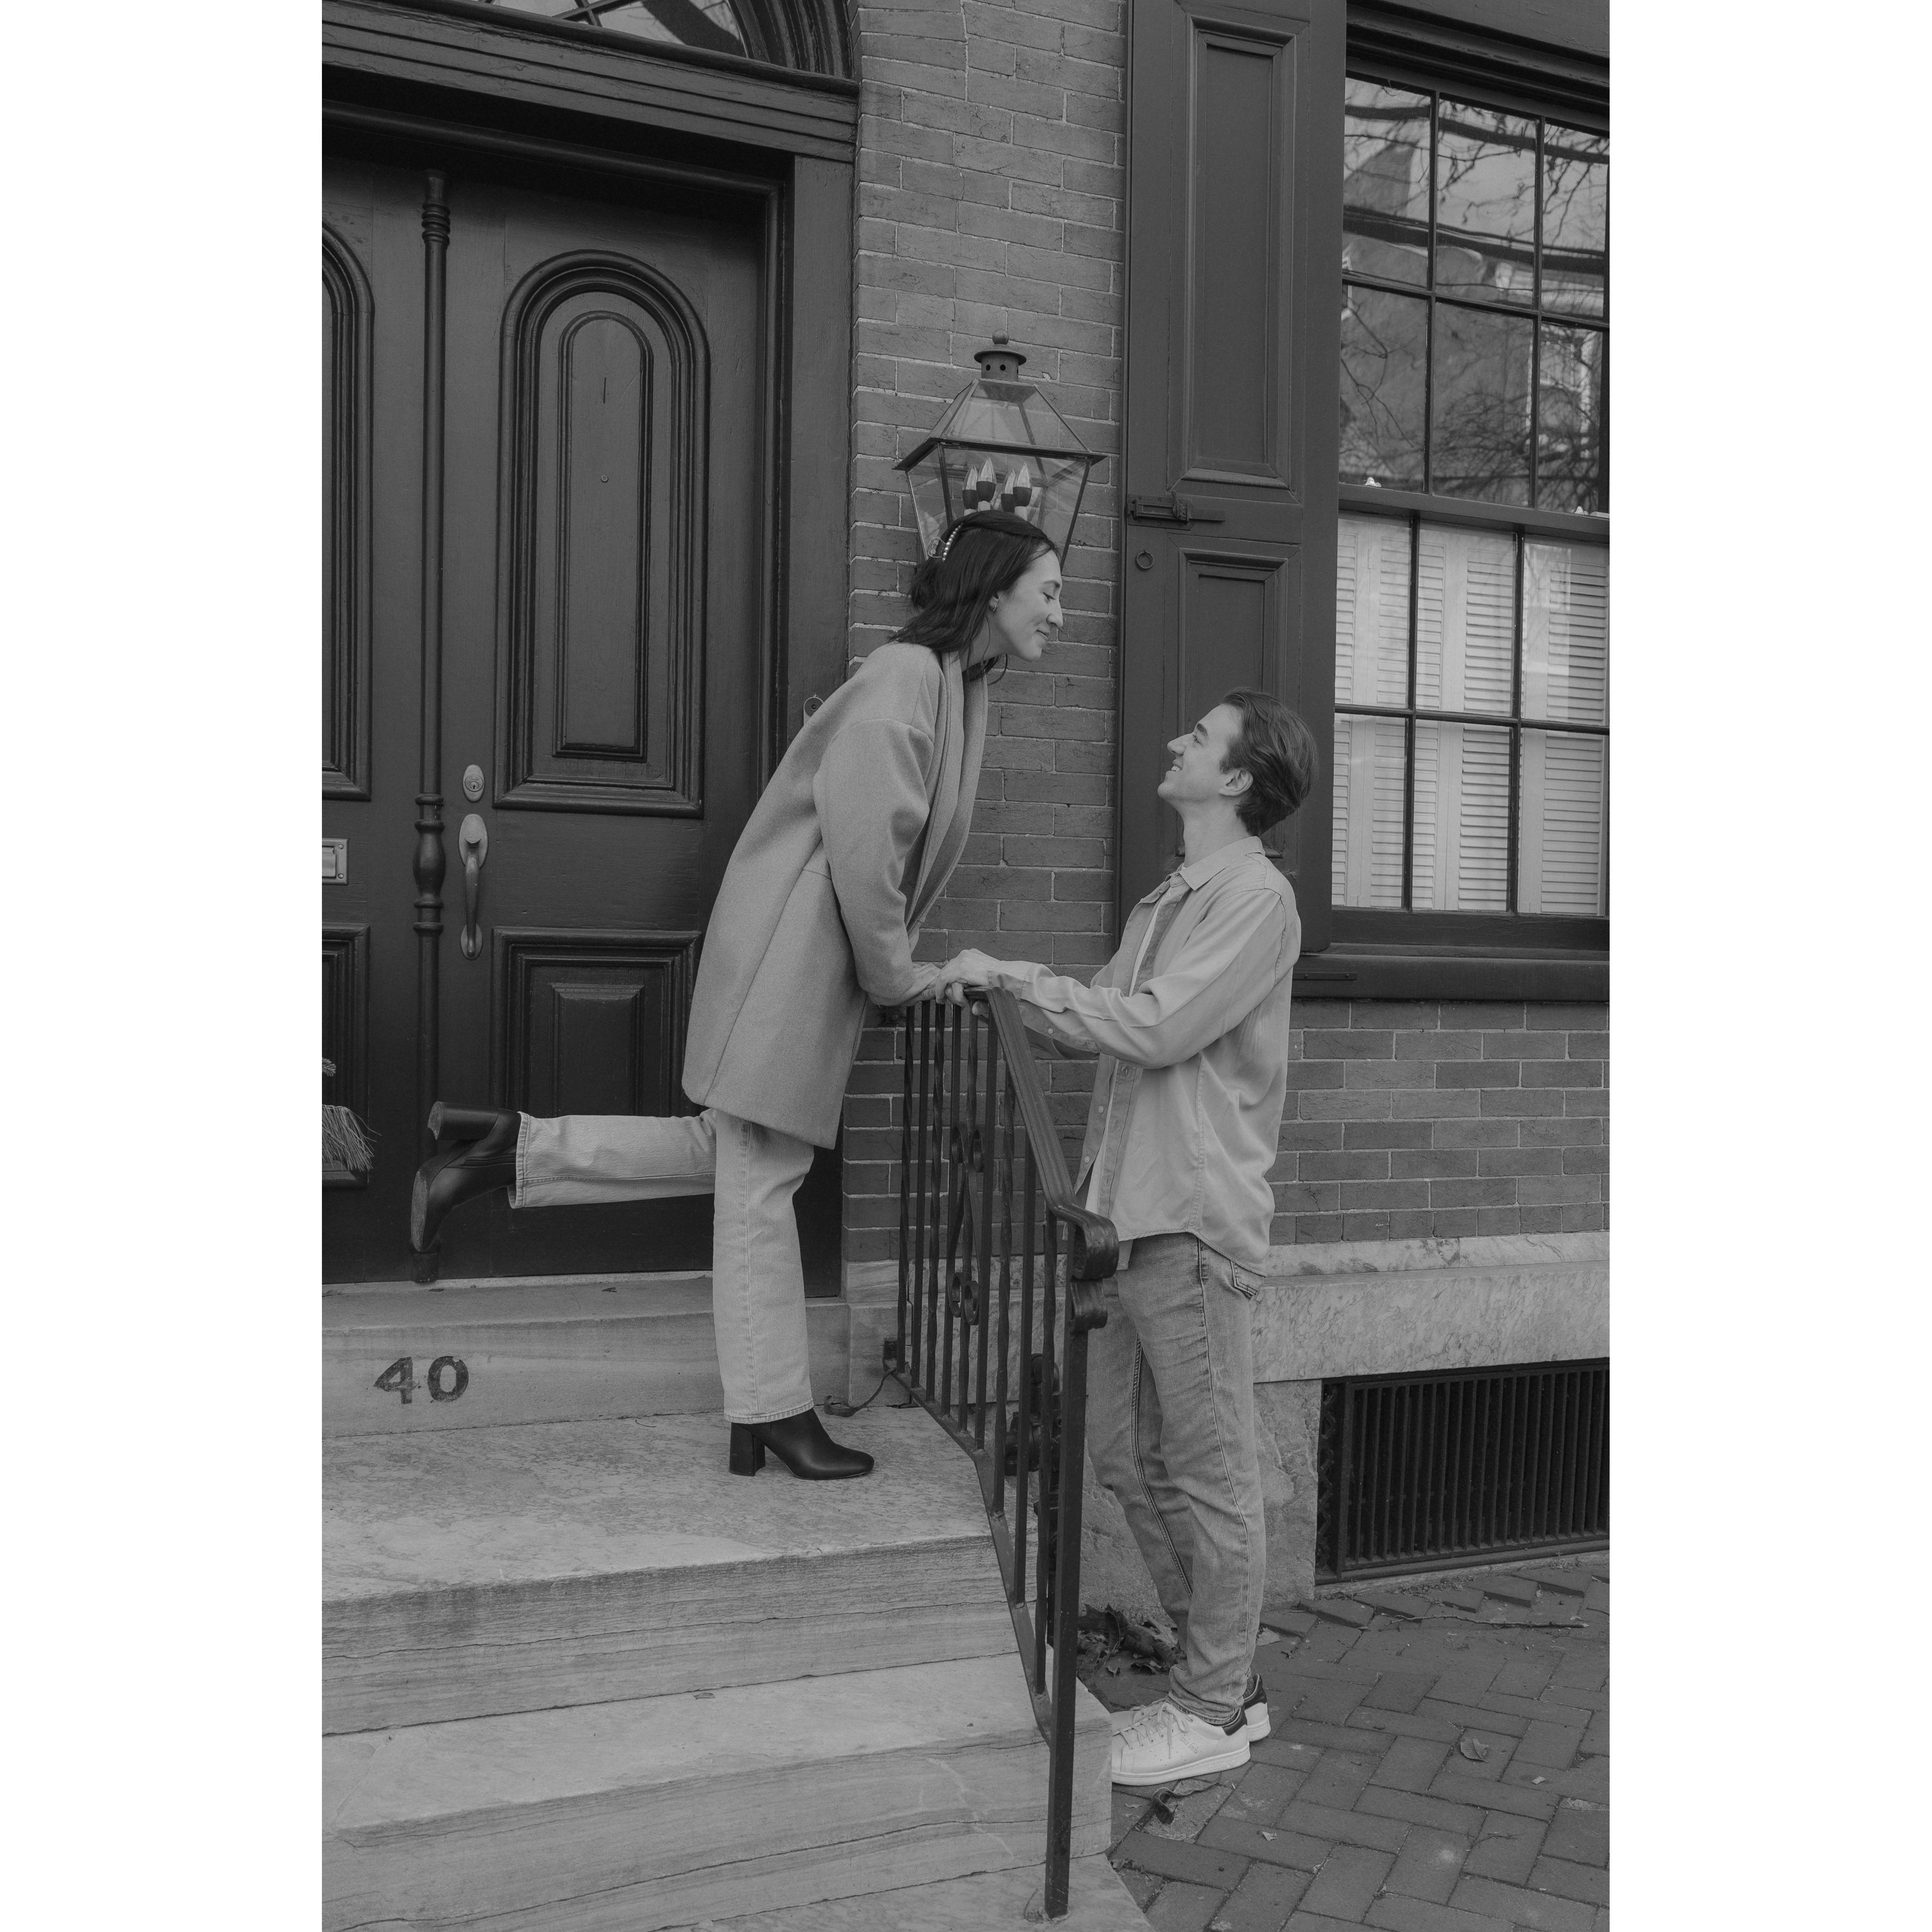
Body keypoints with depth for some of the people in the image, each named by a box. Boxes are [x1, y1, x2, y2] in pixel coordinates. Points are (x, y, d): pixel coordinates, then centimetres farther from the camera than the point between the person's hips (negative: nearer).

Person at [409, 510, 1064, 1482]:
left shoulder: (957, 685, 14)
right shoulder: (905, 678, -16)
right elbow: (864, 845, -21)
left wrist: (897, 962, 15)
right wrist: (895, 973, -10)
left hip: (824, 957, 10)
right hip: (792, 950, -10)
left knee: (737, 1154, 16)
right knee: (760, 1174, 2)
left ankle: (509, 1151, 18)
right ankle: (774, 1412, 14)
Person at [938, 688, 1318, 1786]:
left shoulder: (1257, 897, -9)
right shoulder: (1167, 901, 19)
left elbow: (1157, 1030, -19)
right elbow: (1088, 1031, 18)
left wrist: (1018, 975, -12)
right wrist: (995, 985, 6)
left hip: (1196, 1223, -9)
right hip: (1128, 1218, 9)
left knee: (1210, 1473, 2)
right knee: (1127, 1453, 14)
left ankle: (1215, 1713, 16)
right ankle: (1227, 1676, 28)